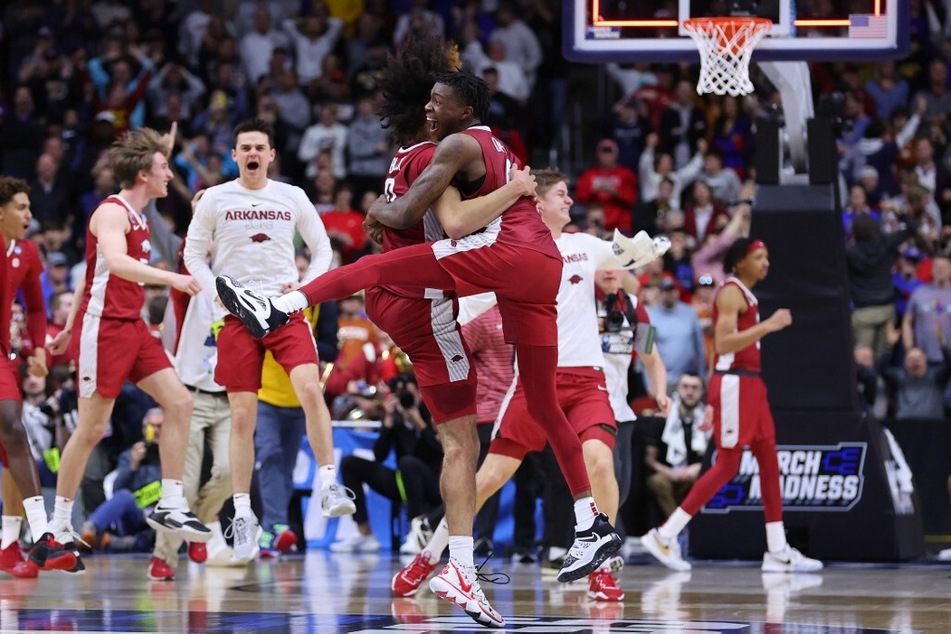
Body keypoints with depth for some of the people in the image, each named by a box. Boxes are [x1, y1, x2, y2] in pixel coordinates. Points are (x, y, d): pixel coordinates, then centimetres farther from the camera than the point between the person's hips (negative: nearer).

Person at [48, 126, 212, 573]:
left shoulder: (137, 217, 15)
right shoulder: (111, 213, -13)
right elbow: (115, 262, -34)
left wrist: (71, 326, 28)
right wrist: (170, 278, -43)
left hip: (131, 327, 9)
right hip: (103, 328, -9)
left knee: (179, 402, -2)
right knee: (92, 429, -5)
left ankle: (170, 506, 0)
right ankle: (59, 527, 5)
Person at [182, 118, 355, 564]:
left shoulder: (292, 197, 7)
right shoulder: (215, 199, 5)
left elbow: (322, 249, 13)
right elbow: (194, 254, 9)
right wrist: (218, 292, -6)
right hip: (238, 314, 0)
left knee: (310, 389, -24)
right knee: (242, 416, -1)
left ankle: (329, 485, -18)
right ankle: (243, 514, 6)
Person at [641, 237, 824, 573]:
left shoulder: (745, 295, 20)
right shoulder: (731, 292, -11)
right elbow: (723, 343, -22)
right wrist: (767, 326, -25)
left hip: (750, 385, 10)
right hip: (734, 383, -10)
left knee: (769, 462, 6)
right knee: (727, 466, -9)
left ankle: (778, 552, 6)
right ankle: (664, 536, -6)